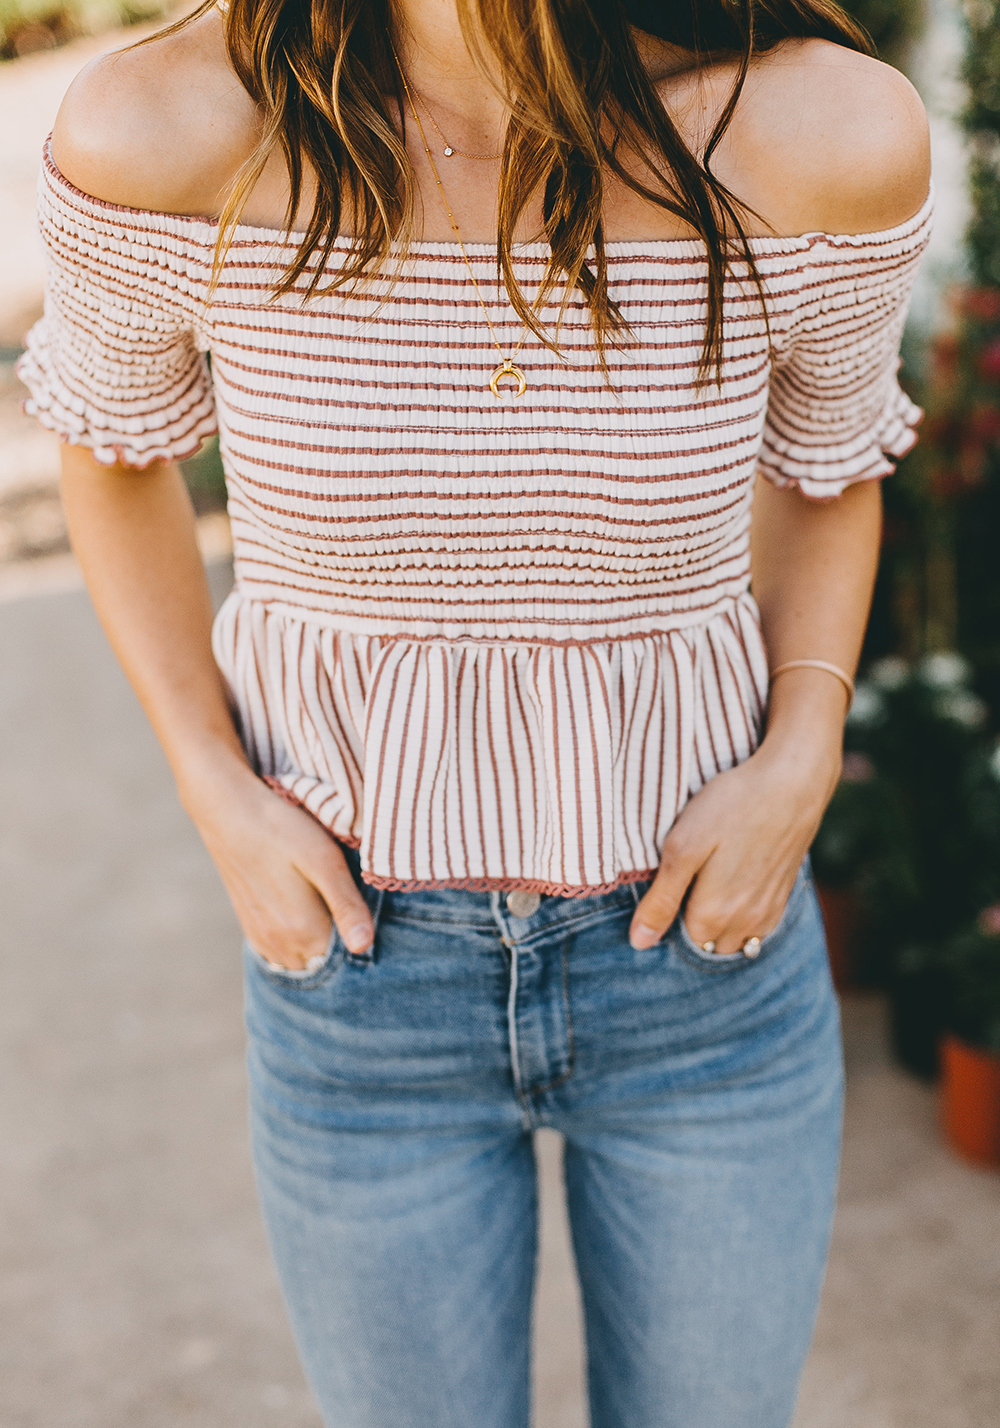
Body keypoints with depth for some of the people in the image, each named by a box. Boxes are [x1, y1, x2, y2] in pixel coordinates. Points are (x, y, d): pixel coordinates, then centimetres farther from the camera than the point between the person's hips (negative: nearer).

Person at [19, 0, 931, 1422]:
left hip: (706, 942, 1)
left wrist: (801, 764, -11)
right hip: (359, 953, 0)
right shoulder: (167, 137, -19)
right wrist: (215, 795, -8)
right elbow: (118, 451, 2)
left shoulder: (833, 133, -18)